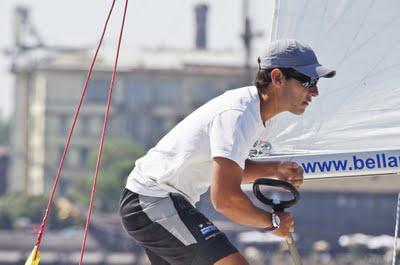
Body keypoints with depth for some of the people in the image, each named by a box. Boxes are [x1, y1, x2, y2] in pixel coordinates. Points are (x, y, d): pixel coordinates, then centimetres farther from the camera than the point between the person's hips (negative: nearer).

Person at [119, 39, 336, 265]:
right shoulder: (237, 115, -23)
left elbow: (227, 168, 23)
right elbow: (225, 199, -28)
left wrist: (274, 170, 7)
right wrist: (273, 222, -13)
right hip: (155, 203, -11)